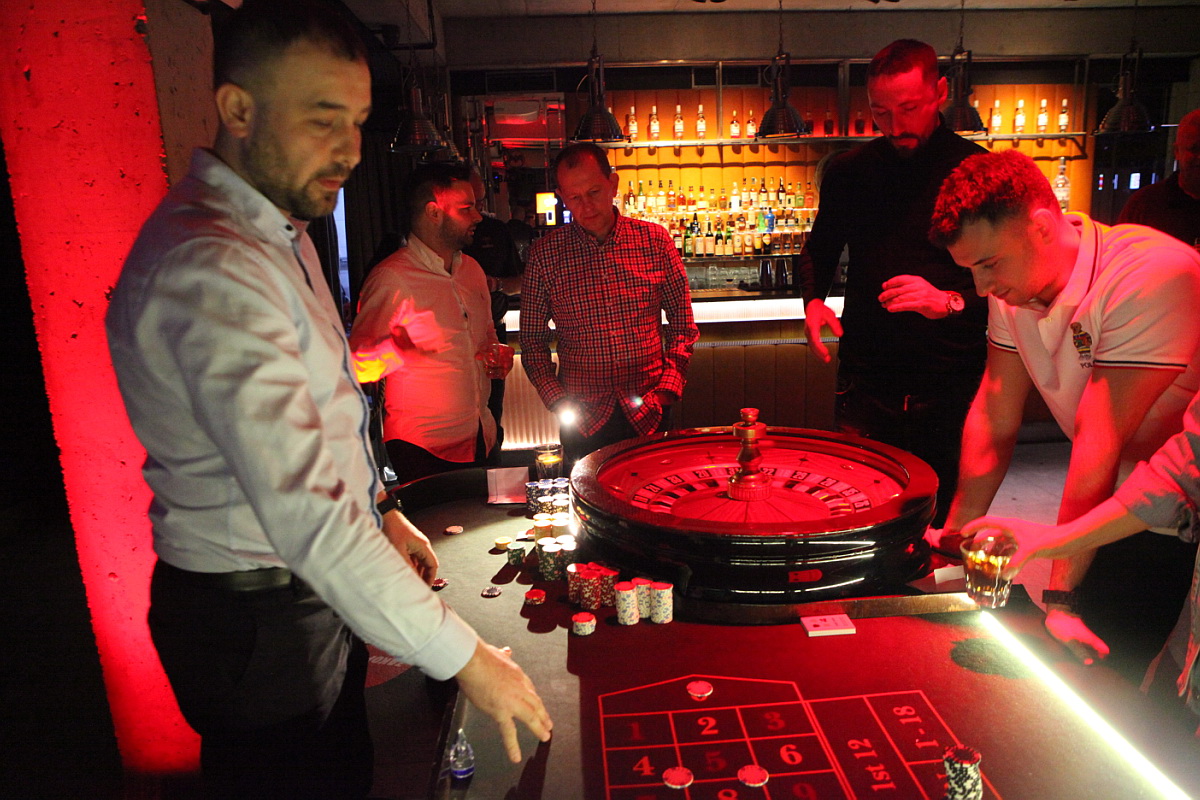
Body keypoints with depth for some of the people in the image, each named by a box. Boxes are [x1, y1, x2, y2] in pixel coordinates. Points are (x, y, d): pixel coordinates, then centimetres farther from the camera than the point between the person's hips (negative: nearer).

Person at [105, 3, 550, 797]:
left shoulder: (279, 232, 7)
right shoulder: (208, 271, -28)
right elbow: (308, 513, -33)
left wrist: (382, 511, 13)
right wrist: (463, 656, -28)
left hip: (313, 584, 9)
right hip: (257, 617, -9)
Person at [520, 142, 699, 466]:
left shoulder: (654, 240, -1)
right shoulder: (544, 254, -3)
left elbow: (682, 322, 5)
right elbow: (532, 339, 3)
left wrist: (667, 388, -5)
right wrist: (558, 400, -7)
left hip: (648, 413, 1)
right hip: (583, 418, 0)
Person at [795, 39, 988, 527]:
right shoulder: (848, 172, 6)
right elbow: (818, 252, 20)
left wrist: (951, 301, -25)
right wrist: (813, 301, -1)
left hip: (951, 390, -2)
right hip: (866, 383, 2)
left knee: (945, 523, 9)